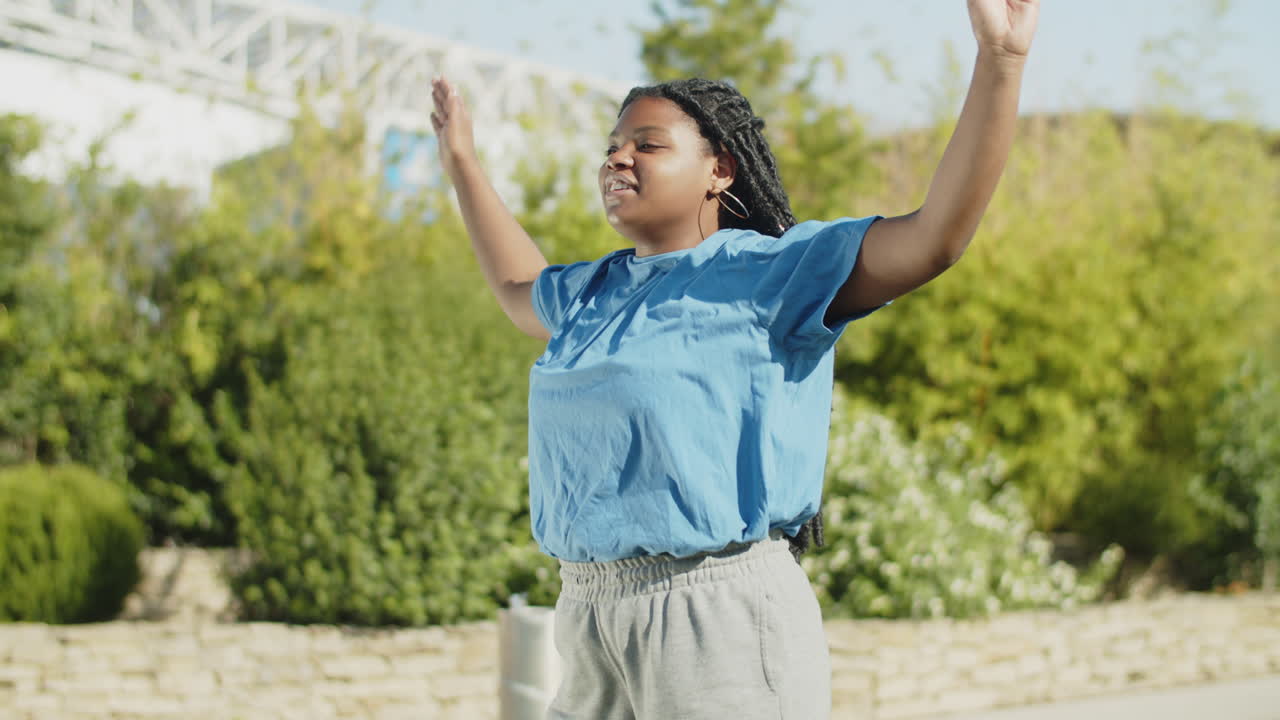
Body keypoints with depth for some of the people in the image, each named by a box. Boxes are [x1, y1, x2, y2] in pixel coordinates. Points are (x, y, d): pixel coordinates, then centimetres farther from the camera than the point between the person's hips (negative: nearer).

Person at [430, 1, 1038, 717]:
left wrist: (1000, 59, -24)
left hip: (724, 614, -7)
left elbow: (937, 232, -15)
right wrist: (462, 162, 45)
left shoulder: (773, 271, -4)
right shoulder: (596, 290, 18)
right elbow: (519, 287, 42)